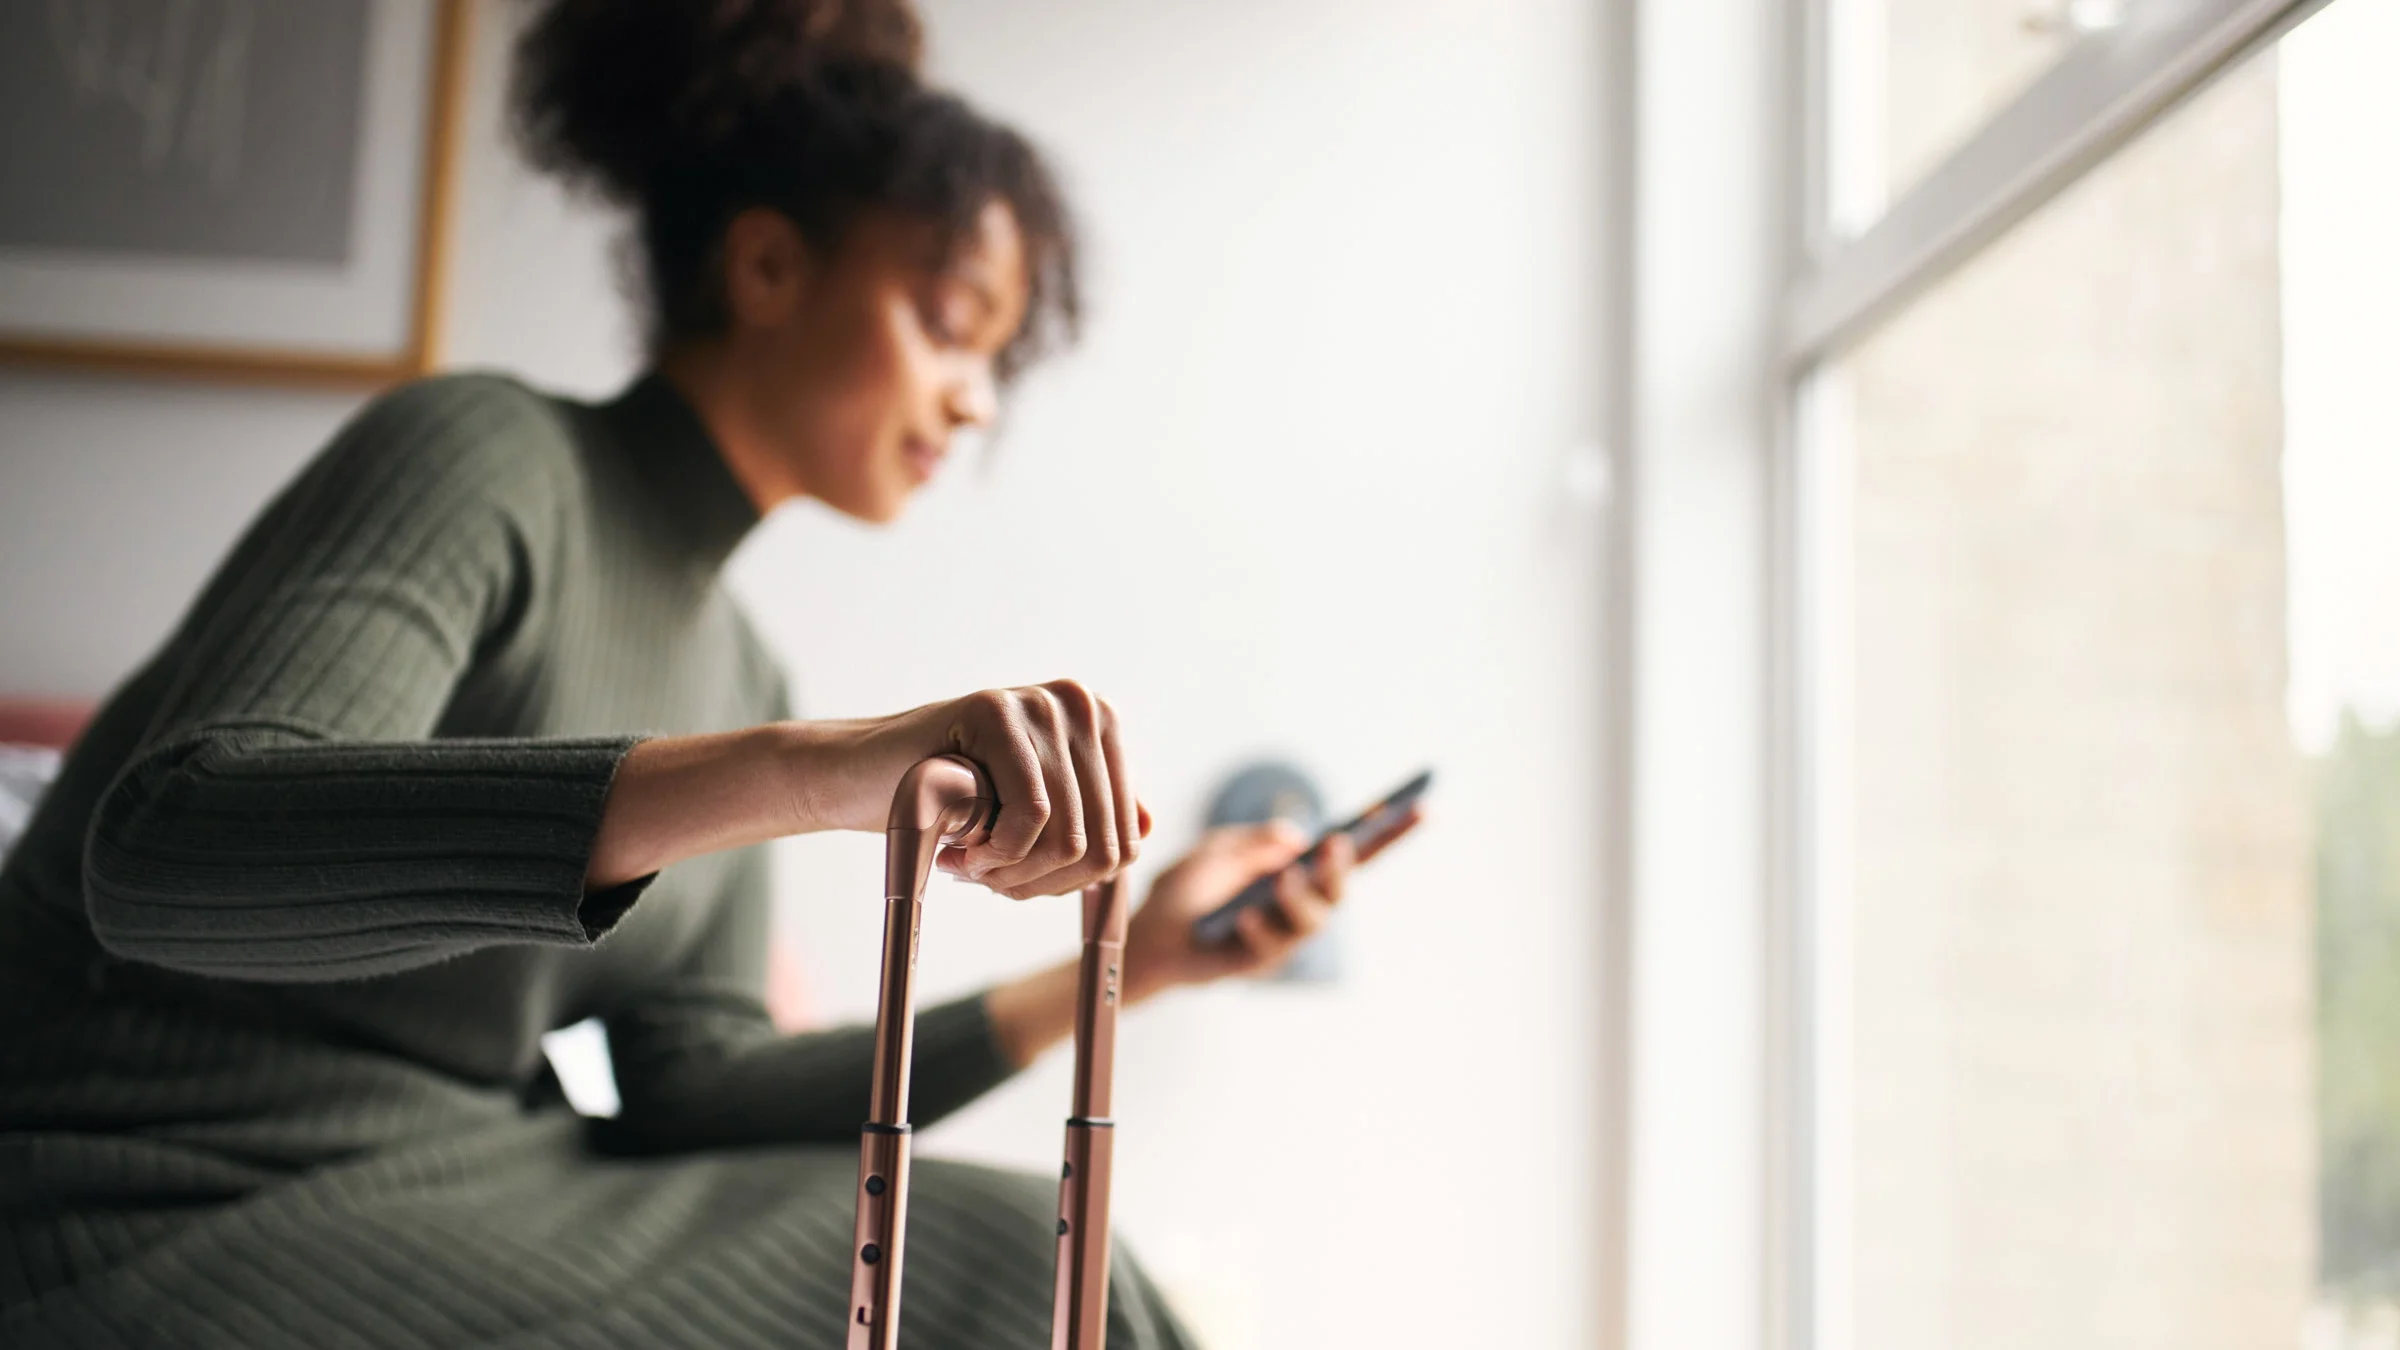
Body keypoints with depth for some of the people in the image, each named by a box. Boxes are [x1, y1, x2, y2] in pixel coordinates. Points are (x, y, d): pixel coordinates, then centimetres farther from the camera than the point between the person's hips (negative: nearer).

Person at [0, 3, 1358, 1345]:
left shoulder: (737, 670, 10)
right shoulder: (487, 458, -13)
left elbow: (690, 1093, 3)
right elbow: (168, 851, -31)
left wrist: (1120, 967, 0)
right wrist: (798, 770, -41)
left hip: (458, 1192, 7)